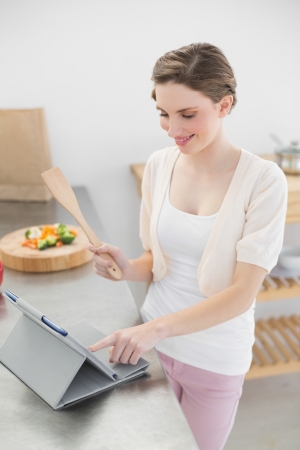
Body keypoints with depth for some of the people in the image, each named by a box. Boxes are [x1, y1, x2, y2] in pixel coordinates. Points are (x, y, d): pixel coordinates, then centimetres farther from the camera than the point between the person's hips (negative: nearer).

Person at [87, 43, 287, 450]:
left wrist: (158, 328, -31)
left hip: (215, 359, -3)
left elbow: (243, 292, -21)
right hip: (151, 340, 3)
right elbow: (157, 257, 4)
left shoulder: (262, 179, -18)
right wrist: (130, 268, -17)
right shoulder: (158, 164, -5)